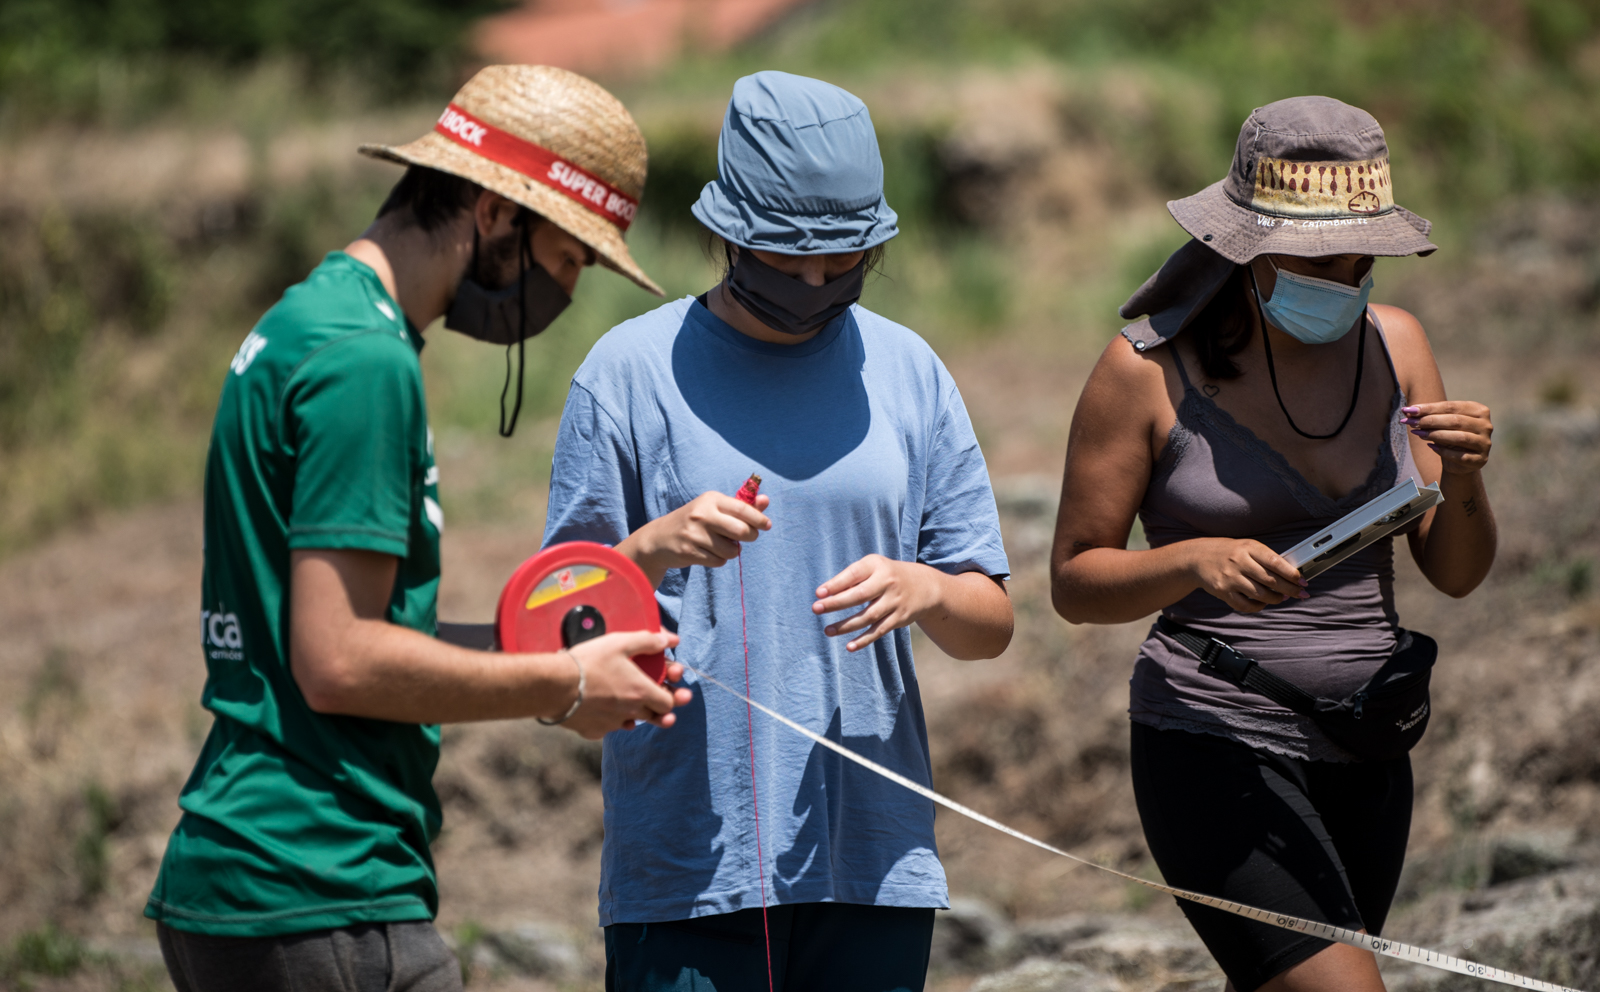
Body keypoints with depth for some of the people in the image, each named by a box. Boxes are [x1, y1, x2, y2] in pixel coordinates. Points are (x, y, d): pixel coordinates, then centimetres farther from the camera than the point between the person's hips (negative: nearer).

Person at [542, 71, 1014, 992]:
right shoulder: (634, 370, 2)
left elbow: (991, 623, 10)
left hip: (875, 856, 3)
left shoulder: (907, 371, 11)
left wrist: (921, 588, -12)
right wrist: (653, 549, -19)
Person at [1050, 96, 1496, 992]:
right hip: (1217, 749, -6)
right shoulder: (1148, 370, -9)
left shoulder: (1394, 345, 5)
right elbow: (1075, 581, -6)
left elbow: (1457, 573, 6)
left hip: (1365, 752, 6)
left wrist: (1463, 479, -16)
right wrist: (1198, 561, -24)